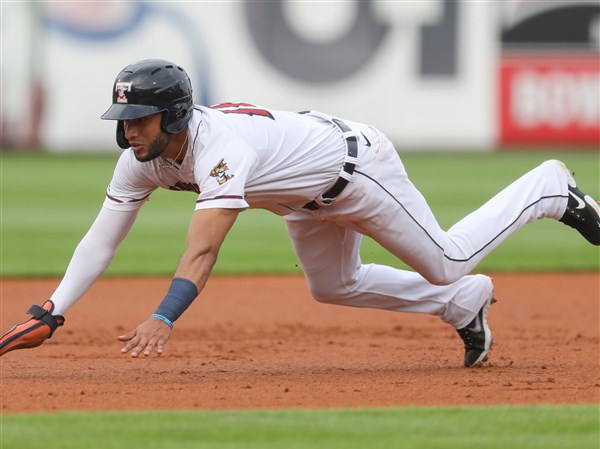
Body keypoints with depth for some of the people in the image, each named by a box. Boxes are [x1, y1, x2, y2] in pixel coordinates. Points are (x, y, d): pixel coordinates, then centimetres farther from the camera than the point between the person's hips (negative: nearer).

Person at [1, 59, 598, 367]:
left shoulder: (221, 147, -43)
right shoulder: (141, 159, -18)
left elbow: (203, 249, -54)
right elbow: (101, 240, -18)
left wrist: (163, 318, -65)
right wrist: (49, 316, -28)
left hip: (356, 166, -8)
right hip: (309, 199, 8)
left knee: (447, 263, 2)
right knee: (333, 287, 22)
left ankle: (548, 190, 25)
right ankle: (464, 304, 42)